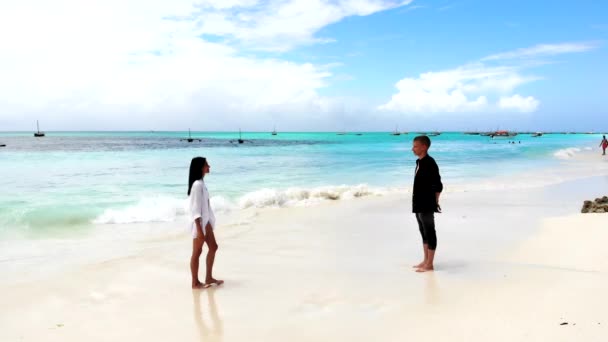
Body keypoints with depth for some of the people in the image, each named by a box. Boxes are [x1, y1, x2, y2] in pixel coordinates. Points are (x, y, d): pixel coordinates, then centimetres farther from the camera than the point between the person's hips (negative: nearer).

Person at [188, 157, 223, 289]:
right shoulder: (197, 185, -21)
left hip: (205, 221, 10)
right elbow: (195, 209, -22)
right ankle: (195, 282, 13)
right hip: (199, 222, -10)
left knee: (213, 247, 15)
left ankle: (209, 278, 25)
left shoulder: (201, 183, 9)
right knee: (197, 252, 1)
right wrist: (199, 229, -22)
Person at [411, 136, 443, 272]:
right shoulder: (419, 162, 11)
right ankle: (426, 260, 26)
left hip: (427, 205, -10)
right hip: (419, 204, 10)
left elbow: (438, 185, -17)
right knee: (423, 232, 16)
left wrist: (434, 201, -9)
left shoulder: (430, 163, -16)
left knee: (429, 232, -2)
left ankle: (429, 264, 5)